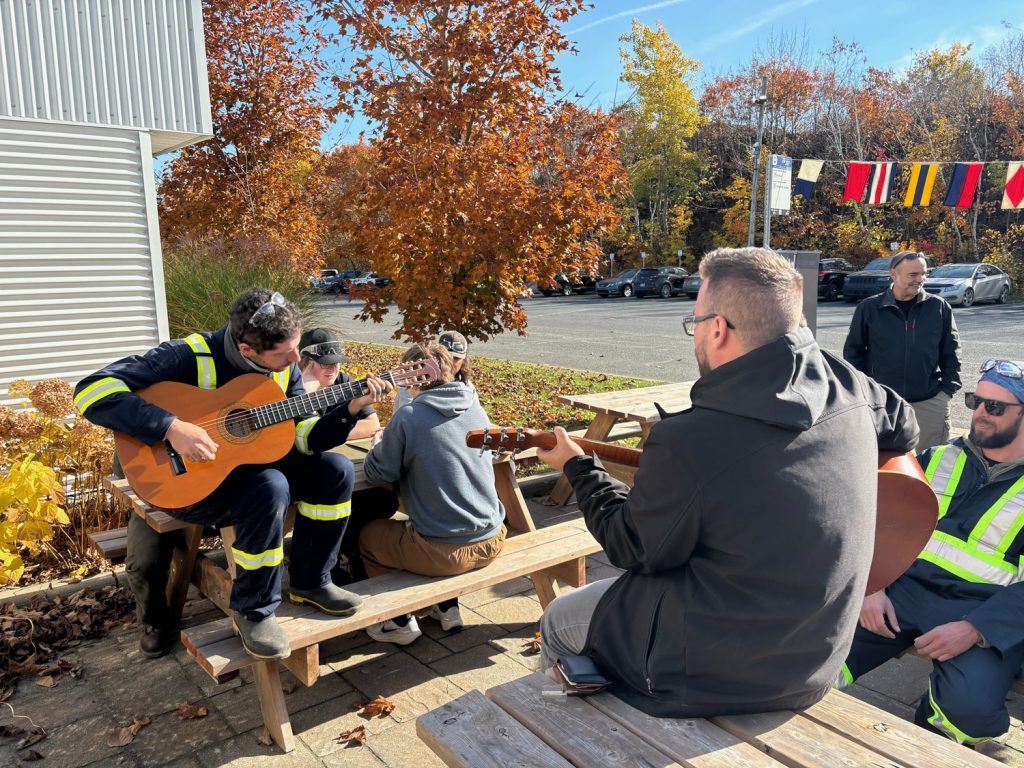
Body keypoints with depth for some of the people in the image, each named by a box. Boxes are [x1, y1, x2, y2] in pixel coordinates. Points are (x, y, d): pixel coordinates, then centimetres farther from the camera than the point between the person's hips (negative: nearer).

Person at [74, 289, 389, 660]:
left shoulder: (285, 369, -3)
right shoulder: (192, 356, -23)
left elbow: (303, 438, -3)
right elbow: (92, 389, -28)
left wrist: (352, 408, -18)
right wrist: (172, 427, -37)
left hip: (250, 468, 6)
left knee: (335, 469, -12)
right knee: (270, 488, -34)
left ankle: (309, 582, 5)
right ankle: (253, 610, -12)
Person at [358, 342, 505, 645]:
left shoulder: (408, 416, -14)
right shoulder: (476, 410, 4)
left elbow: (378, 472, -5)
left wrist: (379, 445, 15)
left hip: (443, 552, -5)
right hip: (491, 542, 6)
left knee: (366, 535, 20)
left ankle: (401, 622, 24)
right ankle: (447, 608, 32)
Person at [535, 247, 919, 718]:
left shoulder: (686, 443, -31)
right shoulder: (847, 387, -13)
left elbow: (633, 549, -12)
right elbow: (903, 430, 12)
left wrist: (578, 467, 2)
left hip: (713, 675, -7)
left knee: (558, 621, 18)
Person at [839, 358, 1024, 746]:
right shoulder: (938, 459, 16)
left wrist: (973, 630, -19)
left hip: (986, 613, -2)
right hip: (904, 589, 2)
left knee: (970, 707, -31)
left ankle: (930, 729, 3)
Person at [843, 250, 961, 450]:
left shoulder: (939, 307, 2)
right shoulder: (869, 308, -2)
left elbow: (951, 351, 8)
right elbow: (853, 351, 6)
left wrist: (948, 390, 2)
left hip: (930, 403, 1)